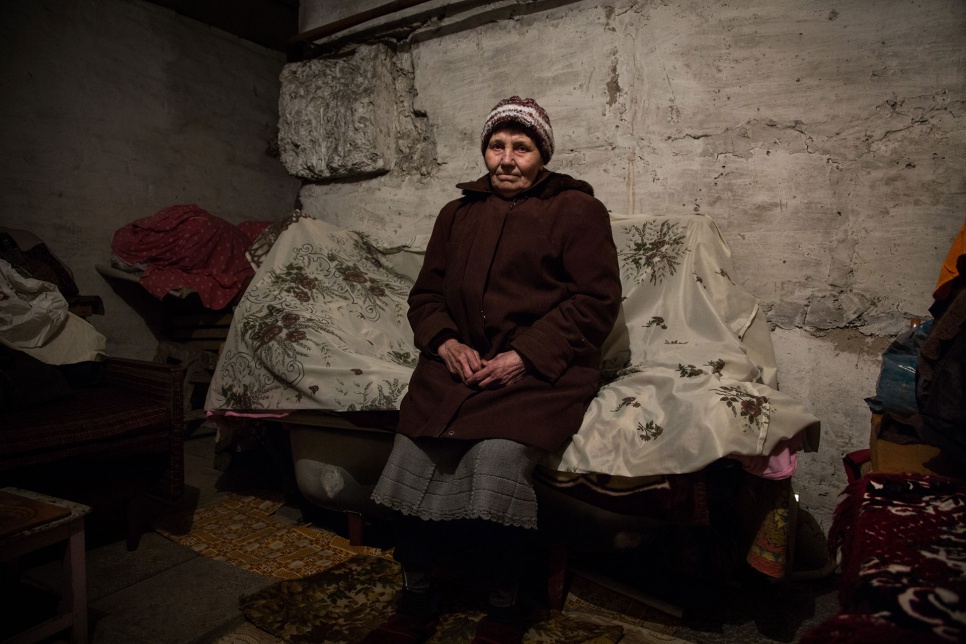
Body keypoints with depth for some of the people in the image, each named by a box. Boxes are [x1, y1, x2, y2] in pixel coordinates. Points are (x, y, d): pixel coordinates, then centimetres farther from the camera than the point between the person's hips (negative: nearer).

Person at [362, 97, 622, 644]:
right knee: (414, 456, -19)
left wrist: (525, 355, -13)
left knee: (498, 460, -28)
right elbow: (426, 293, 20)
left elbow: (597, 301, -4)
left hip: (542, 370, -4)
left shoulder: (577, 209, 5)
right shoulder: (458, 214, 20)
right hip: (462, 363, 4)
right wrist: (447, 343, -2)